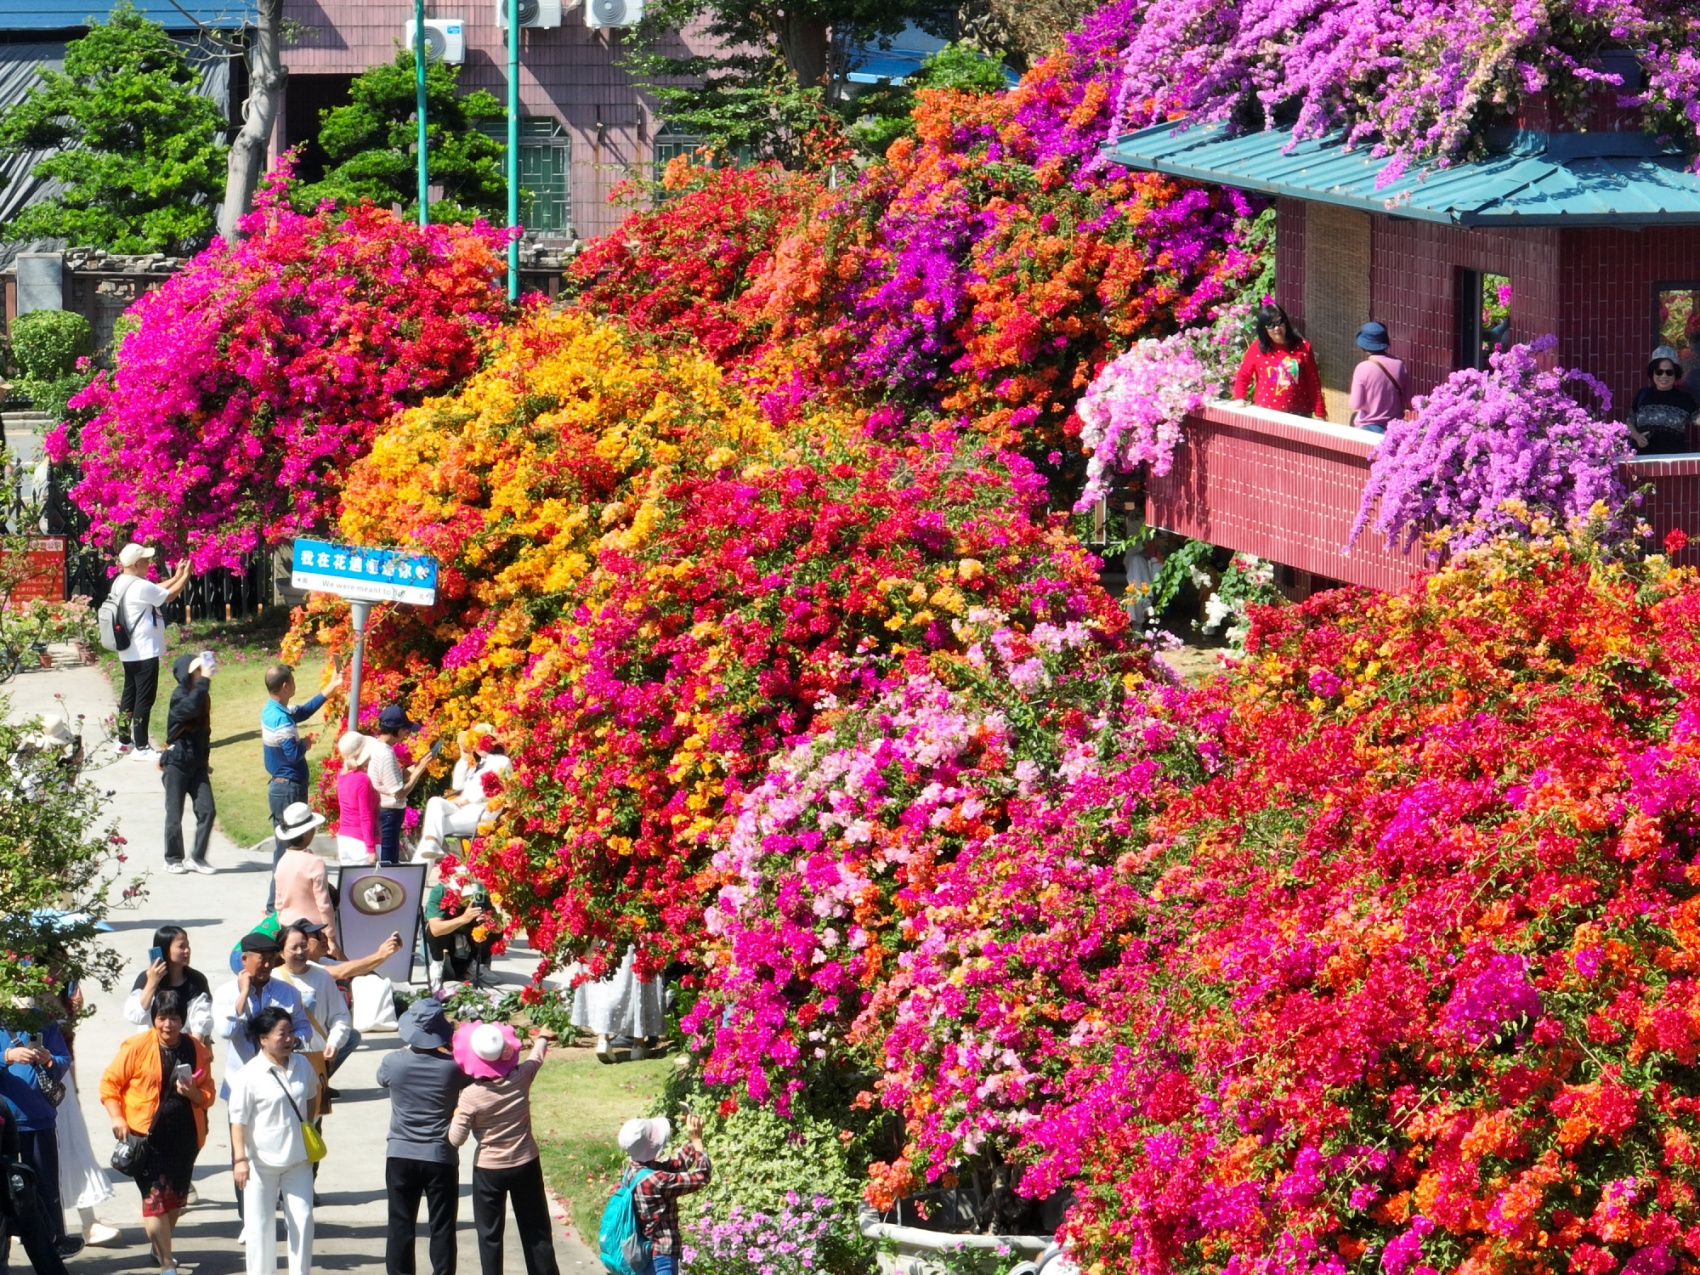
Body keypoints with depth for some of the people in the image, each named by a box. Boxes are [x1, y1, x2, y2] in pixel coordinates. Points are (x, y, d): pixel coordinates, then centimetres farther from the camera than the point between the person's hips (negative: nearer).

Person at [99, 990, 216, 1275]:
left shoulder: (197, 1051, 3)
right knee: (155, 1197, -12)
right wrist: (117, 1117, -12)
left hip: (184, 1136, 4)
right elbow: (110, 1083, -1)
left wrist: (193, 1093, -14)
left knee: (176, 1198, 16)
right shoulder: (137, 1047, -7)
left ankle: (160, 1247, 40)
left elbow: (207, 1096, 9)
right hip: (147, 1135, -4)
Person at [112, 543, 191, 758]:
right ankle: (141, 747, 0)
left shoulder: (121, 583, 7)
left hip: (129, 652, 10)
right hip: (145, 652, -10)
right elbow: (168, 595, -8)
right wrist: (185, 577, 7)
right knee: (145, 698, -4)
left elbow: (155, 591, 18)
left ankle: (124, 740, 26)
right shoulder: (140, 587, -22)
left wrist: (176, 577, 19)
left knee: (129, 694, 18)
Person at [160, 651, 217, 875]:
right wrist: (204, 680, -33)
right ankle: (173, 859, 12)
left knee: (207, 810, -3)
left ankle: (198, 857, 6)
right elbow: (190, 708, -35)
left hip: (197, 764, 6)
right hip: (176, 763, -6)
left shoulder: (202, 696, 10)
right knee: (174, 814, 0)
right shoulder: (180, 695, -11)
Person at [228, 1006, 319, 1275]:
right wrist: (240, 1159, -21)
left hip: (298, 1160, 4)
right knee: (261, 1224, 4)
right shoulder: (250, 1074, -16)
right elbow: (238, 1120, -16)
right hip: (262, 1162, -4)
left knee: (302, 1220, 5)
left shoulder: (302, 1065, 1)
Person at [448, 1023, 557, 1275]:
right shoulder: (521, 1077, -12)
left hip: (489, 1169, -3)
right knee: (536, 1231, 16)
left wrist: (456, 1116, 3)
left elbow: (456, 1139, -16)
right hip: (526, 1164, 3)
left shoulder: (471, 1096, -21)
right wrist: (542, 1040, 34)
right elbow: (537, 1055, 12)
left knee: (489, 1235, 10)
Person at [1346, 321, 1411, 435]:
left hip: (1369, 428, -4)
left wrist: (1349, 399, 6)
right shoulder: (1399, 365, -5)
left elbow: (1356, 404, -15)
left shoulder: (1363, 368, -17)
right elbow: (1407, 398, 4)